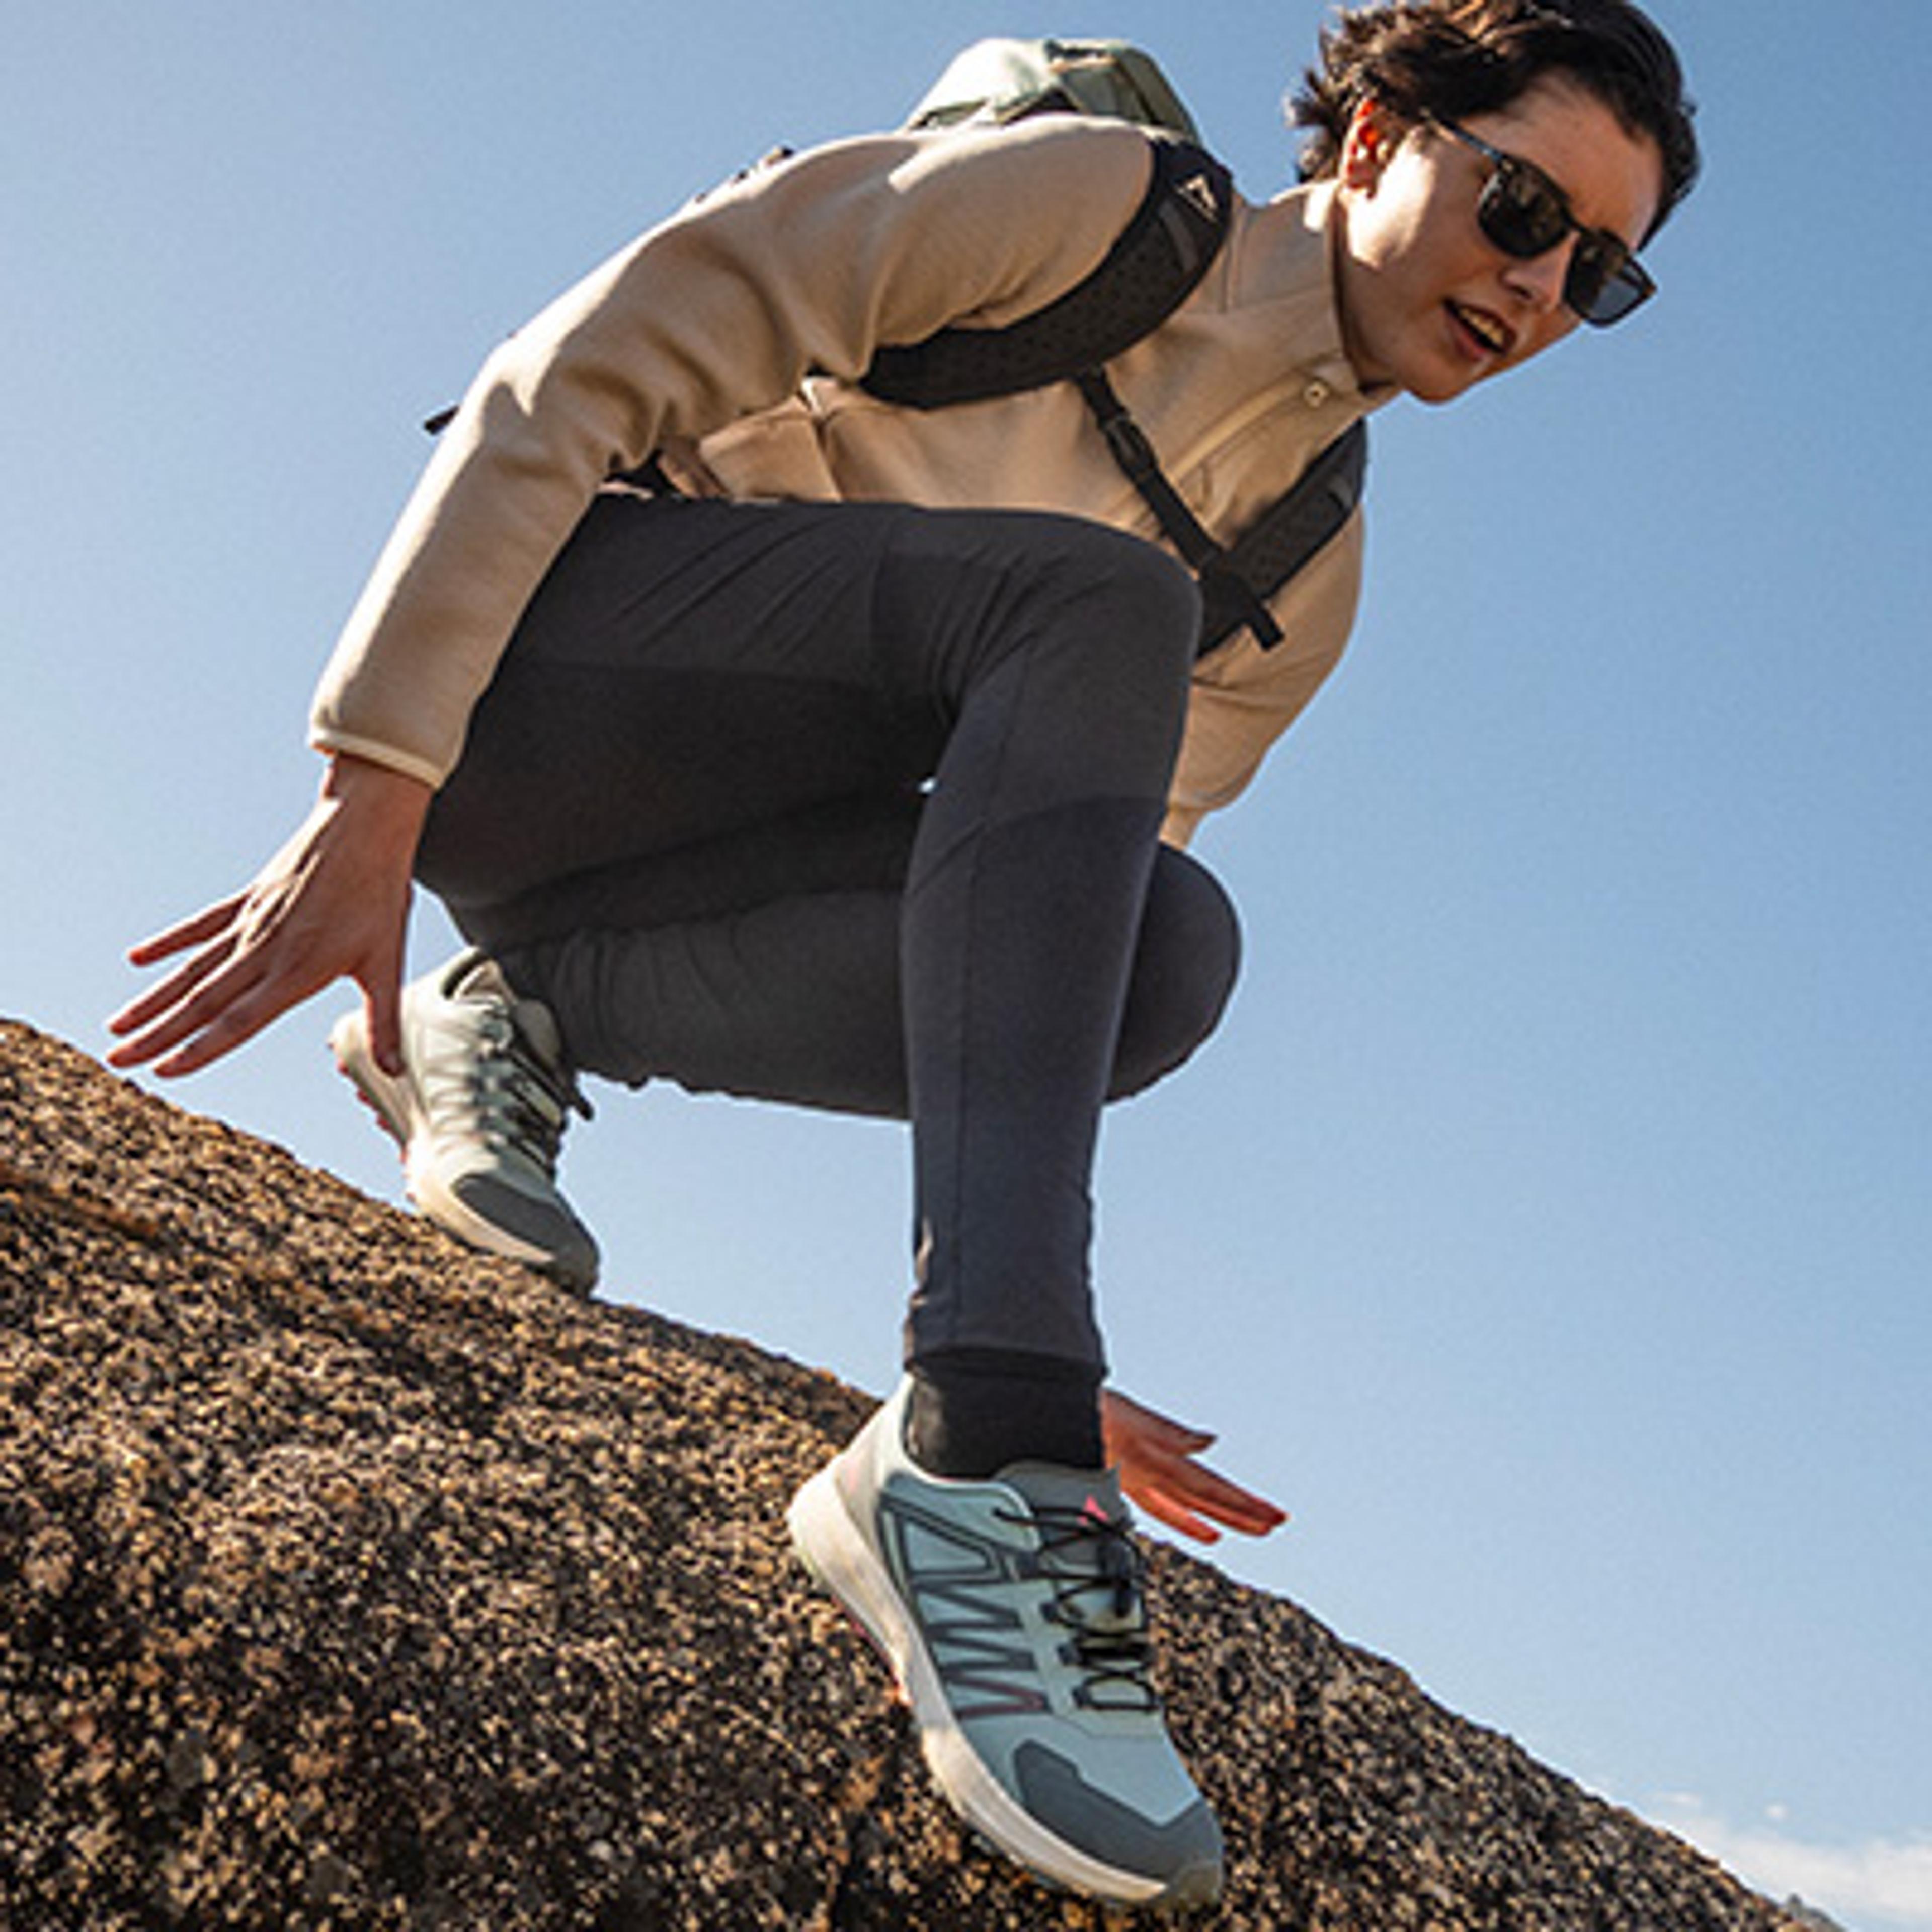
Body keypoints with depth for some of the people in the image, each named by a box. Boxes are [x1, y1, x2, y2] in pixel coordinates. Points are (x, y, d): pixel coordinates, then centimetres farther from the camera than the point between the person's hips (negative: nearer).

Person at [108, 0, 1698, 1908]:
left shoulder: (1302, 580, 11)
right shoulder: (1085, 202, -6)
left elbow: (1069, 929, 10)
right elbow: (572, 380, -12)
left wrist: (1034, 1345, 1)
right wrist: (374, 792, -22)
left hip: (661, 894, 6)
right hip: (527, 669, -5)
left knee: (1167, 949, -24)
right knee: (1093, 600, -29)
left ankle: (518, 1029, -7)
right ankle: (969, 1460, -39)